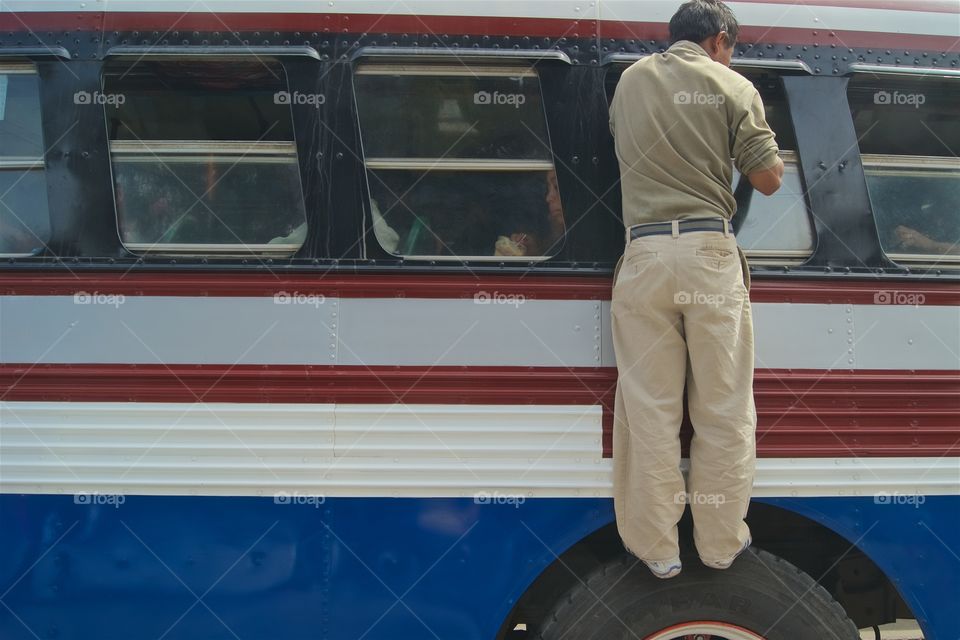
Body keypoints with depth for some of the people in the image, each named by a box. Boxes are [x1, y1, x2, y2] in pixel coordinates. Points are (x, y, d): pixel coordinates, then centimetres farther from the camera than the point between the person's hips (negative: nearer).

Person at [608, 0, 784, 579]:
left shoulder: (630, 81, 14)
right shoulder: (732, 86, 3)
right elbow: (769, 180, 4)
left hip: (645, 254, 2)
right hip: (710, 253, -2)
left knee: (650, 407, 5)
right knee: (723, 407, 7)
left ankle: (657, 547, 10)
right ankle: (721, 541, 15)